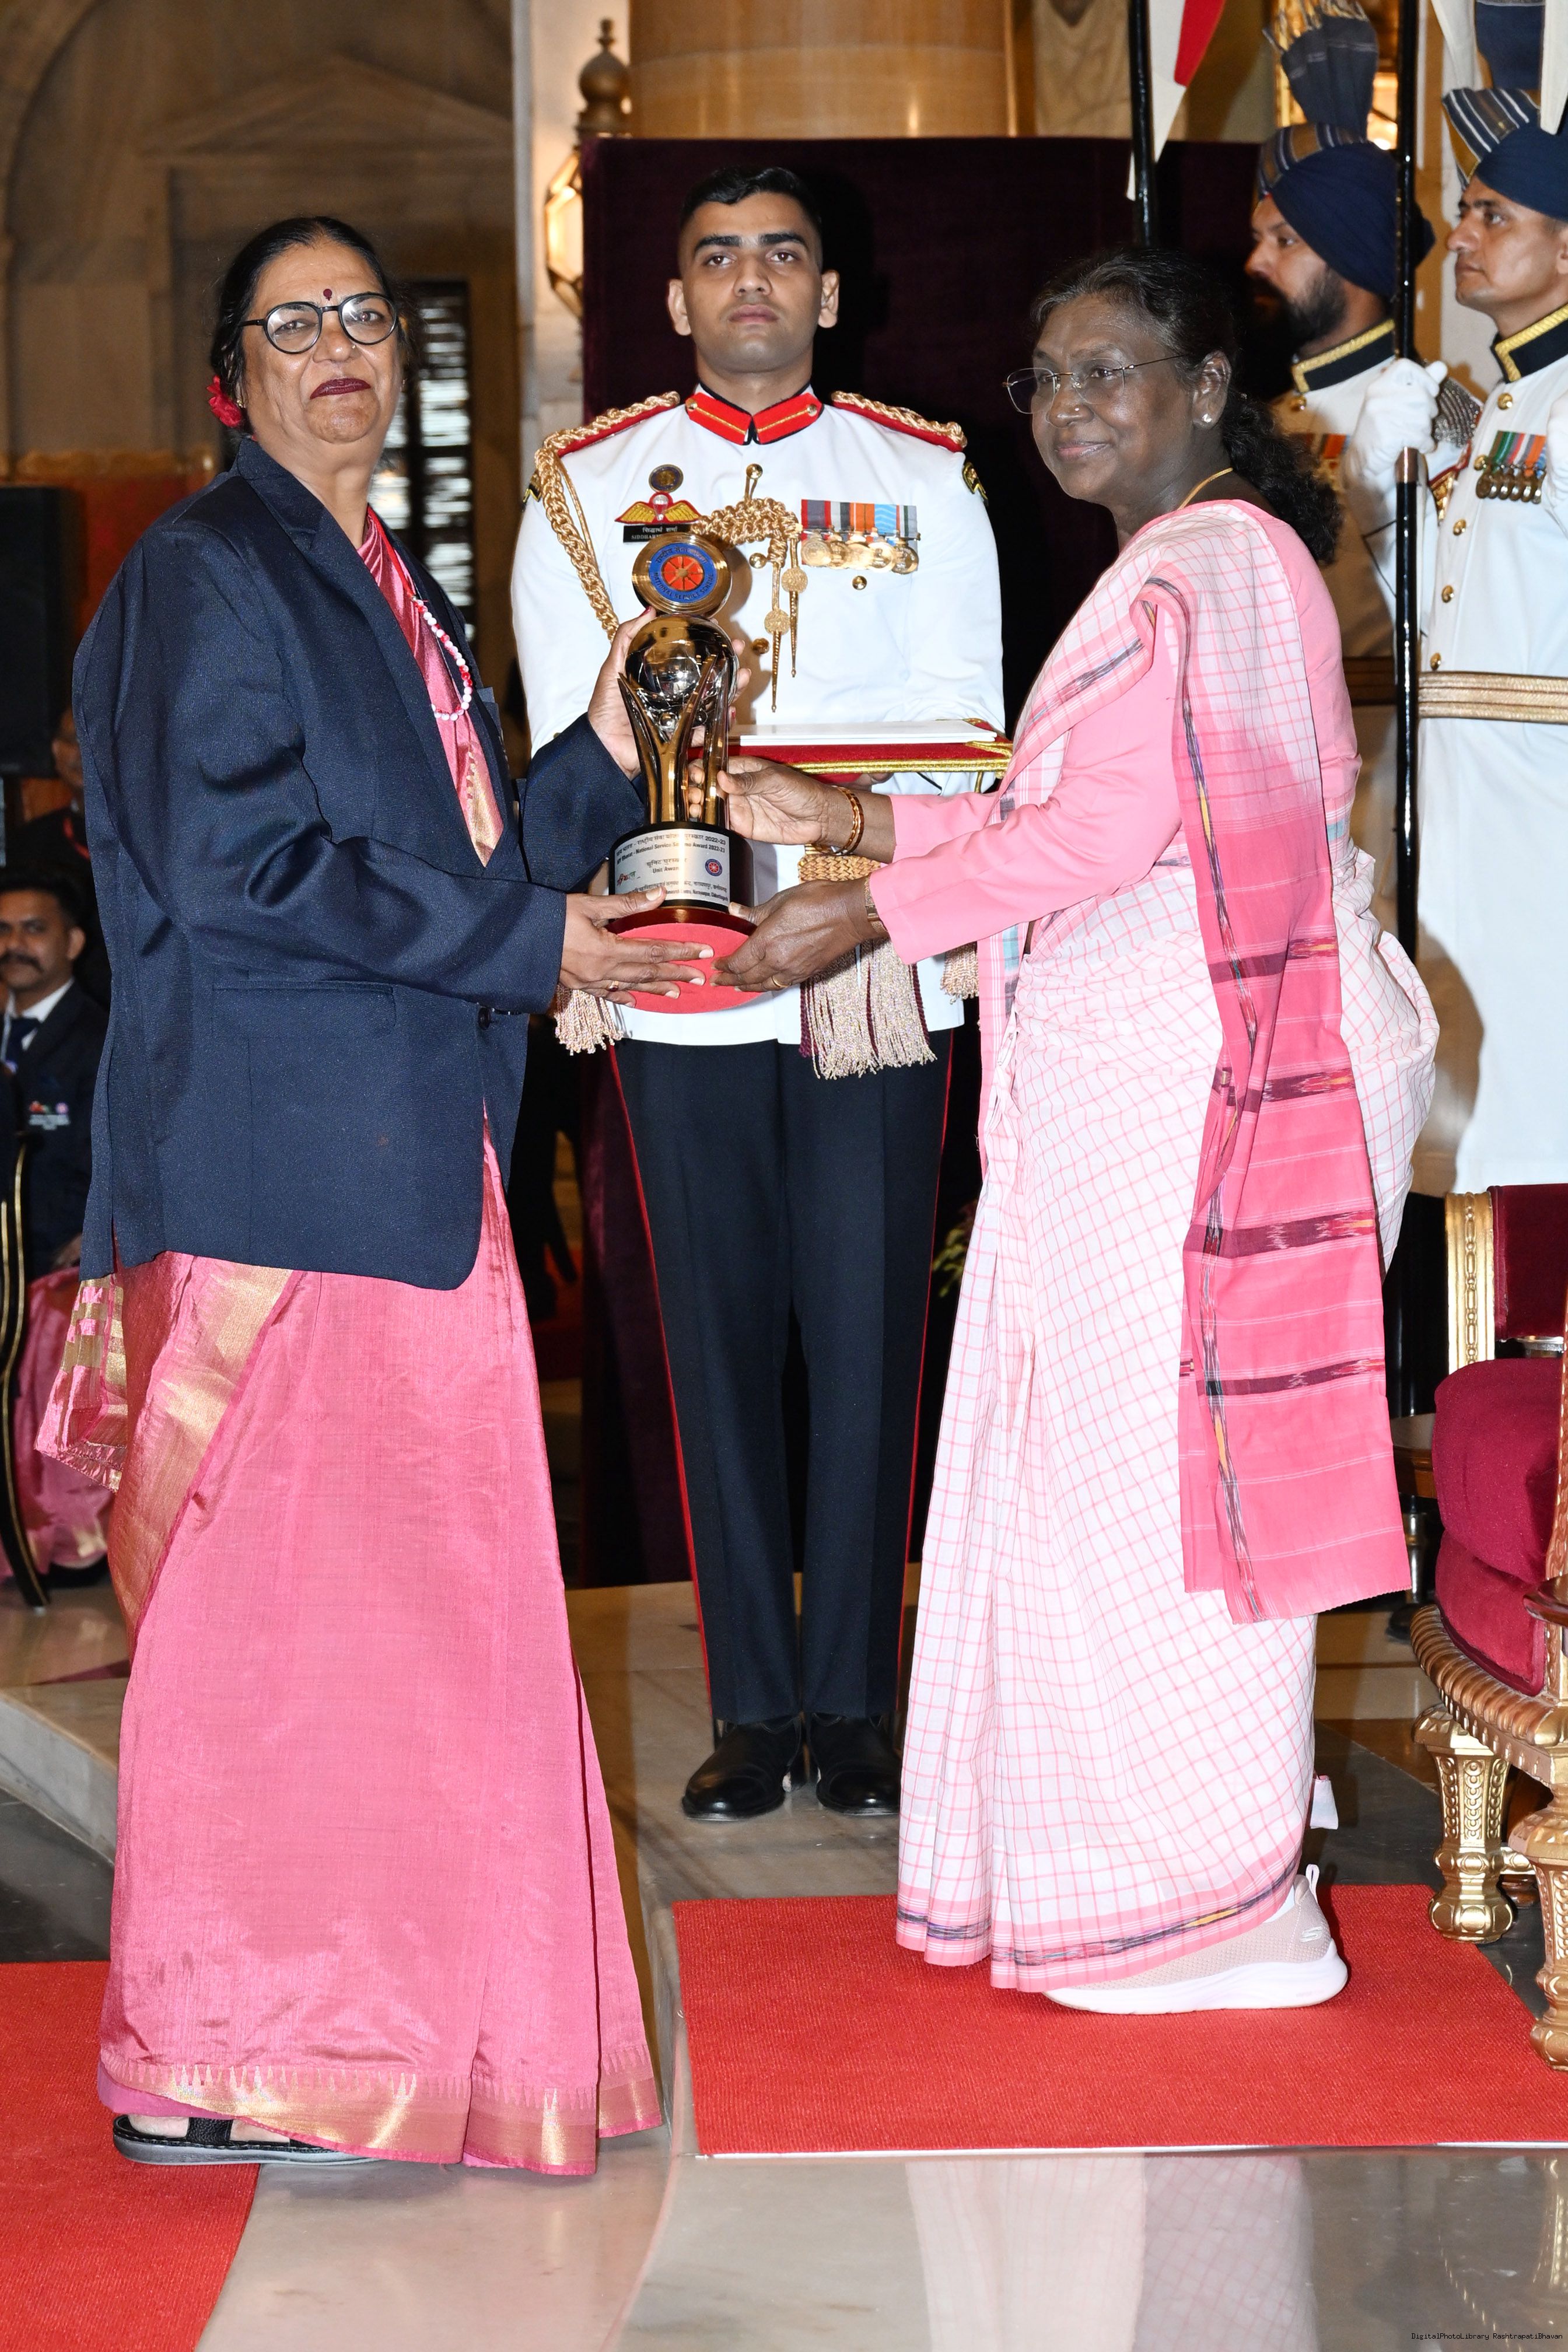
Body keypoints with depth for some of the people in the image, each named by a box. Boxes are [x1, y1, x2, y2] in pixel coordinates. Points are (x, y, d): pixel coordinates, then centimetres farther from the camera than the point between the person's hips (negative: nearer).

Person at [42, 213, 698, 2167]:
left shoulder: (391, 597, 22)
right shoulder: (205, 571, -4)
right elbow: (230, 866, -15)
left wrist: (603, 757, 10)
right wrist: (520, 941, -12)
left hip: (403, 1159, 8)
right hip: (271, 1156, -8)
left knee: (403, 1590, 7)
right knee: (273, 1588, -7)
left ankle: (387, 2013, 15)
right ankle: (216, 2064, 0)